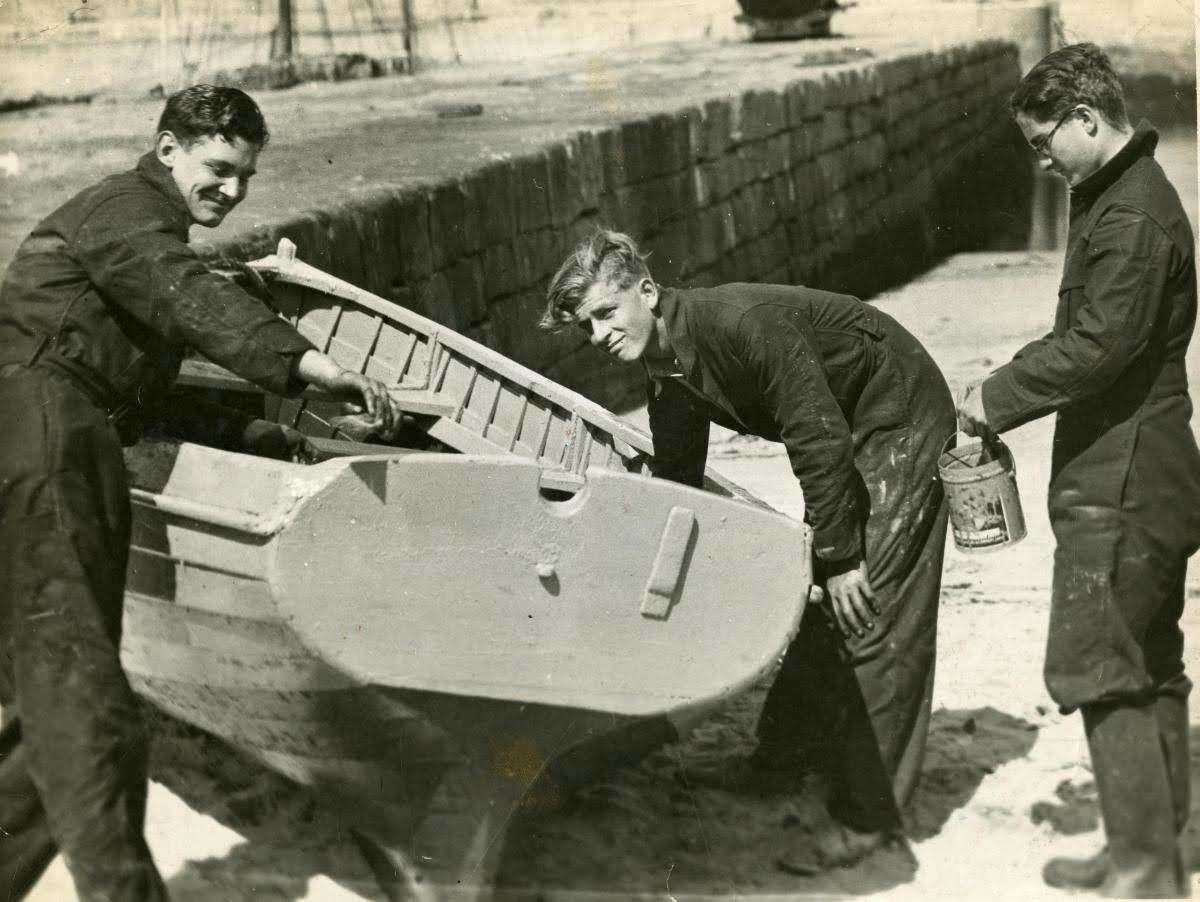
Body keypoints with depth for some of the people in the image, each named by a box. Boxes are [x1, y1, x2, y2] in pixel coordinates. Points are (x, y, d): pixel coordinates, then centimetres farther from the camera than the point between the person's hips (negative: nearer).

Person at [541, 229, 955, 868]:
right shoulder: (666, 367, -2)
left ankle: (869, 814, -5)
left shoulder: (741, 323, -31)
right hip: (851, 437, 9)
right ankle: (792, 749, 32)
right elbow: (675, 482, 9)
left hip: (901, 421, -9)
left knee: (869, 616, -10)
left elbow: (818, 439, -29)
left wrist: (838, 557, -22)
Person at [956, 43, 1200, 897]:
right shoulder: (1128, 195, 14)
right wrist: (1010, 379, 9)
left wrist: (997, 401, -15)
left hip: (1119, 482, -11)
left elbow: (1097, 346, -24)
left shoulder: (1131, 217, -19)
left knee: (1095, 667, -5)